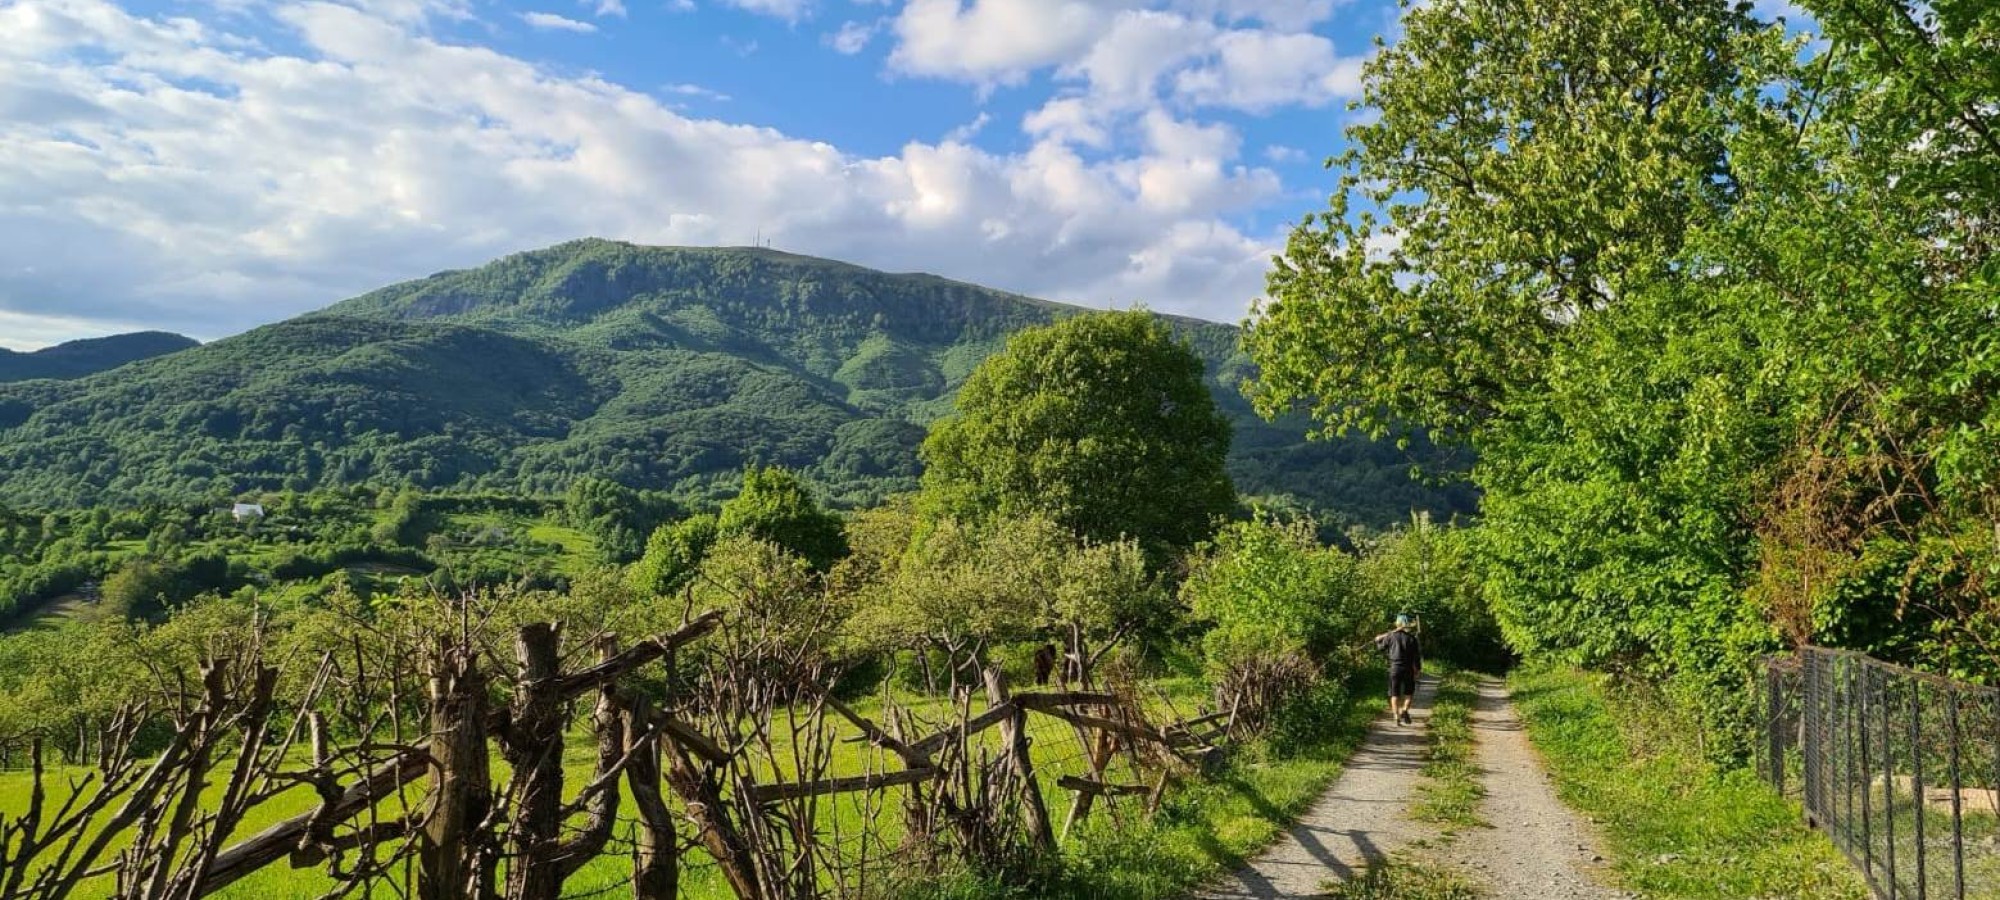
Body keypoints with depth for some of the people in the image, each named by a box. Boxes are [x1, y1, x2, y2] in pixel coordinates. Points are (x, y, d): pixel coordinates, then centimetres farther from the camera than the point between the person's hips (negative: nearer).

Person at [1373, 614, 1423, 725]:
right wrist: (1418, 670, 8)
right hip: (1408, 669, 0)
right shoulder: (1412, 638, -3)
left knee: (1394, 694, 8)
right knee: (1408, 692, 15)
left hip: (1394, 668, 0)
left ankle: (1396, 716, 2)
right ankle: (1405, 710, -7)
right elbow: (1417, 655, -1)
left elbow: (1381, 647, 11)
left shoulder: (1391, 636, -3)